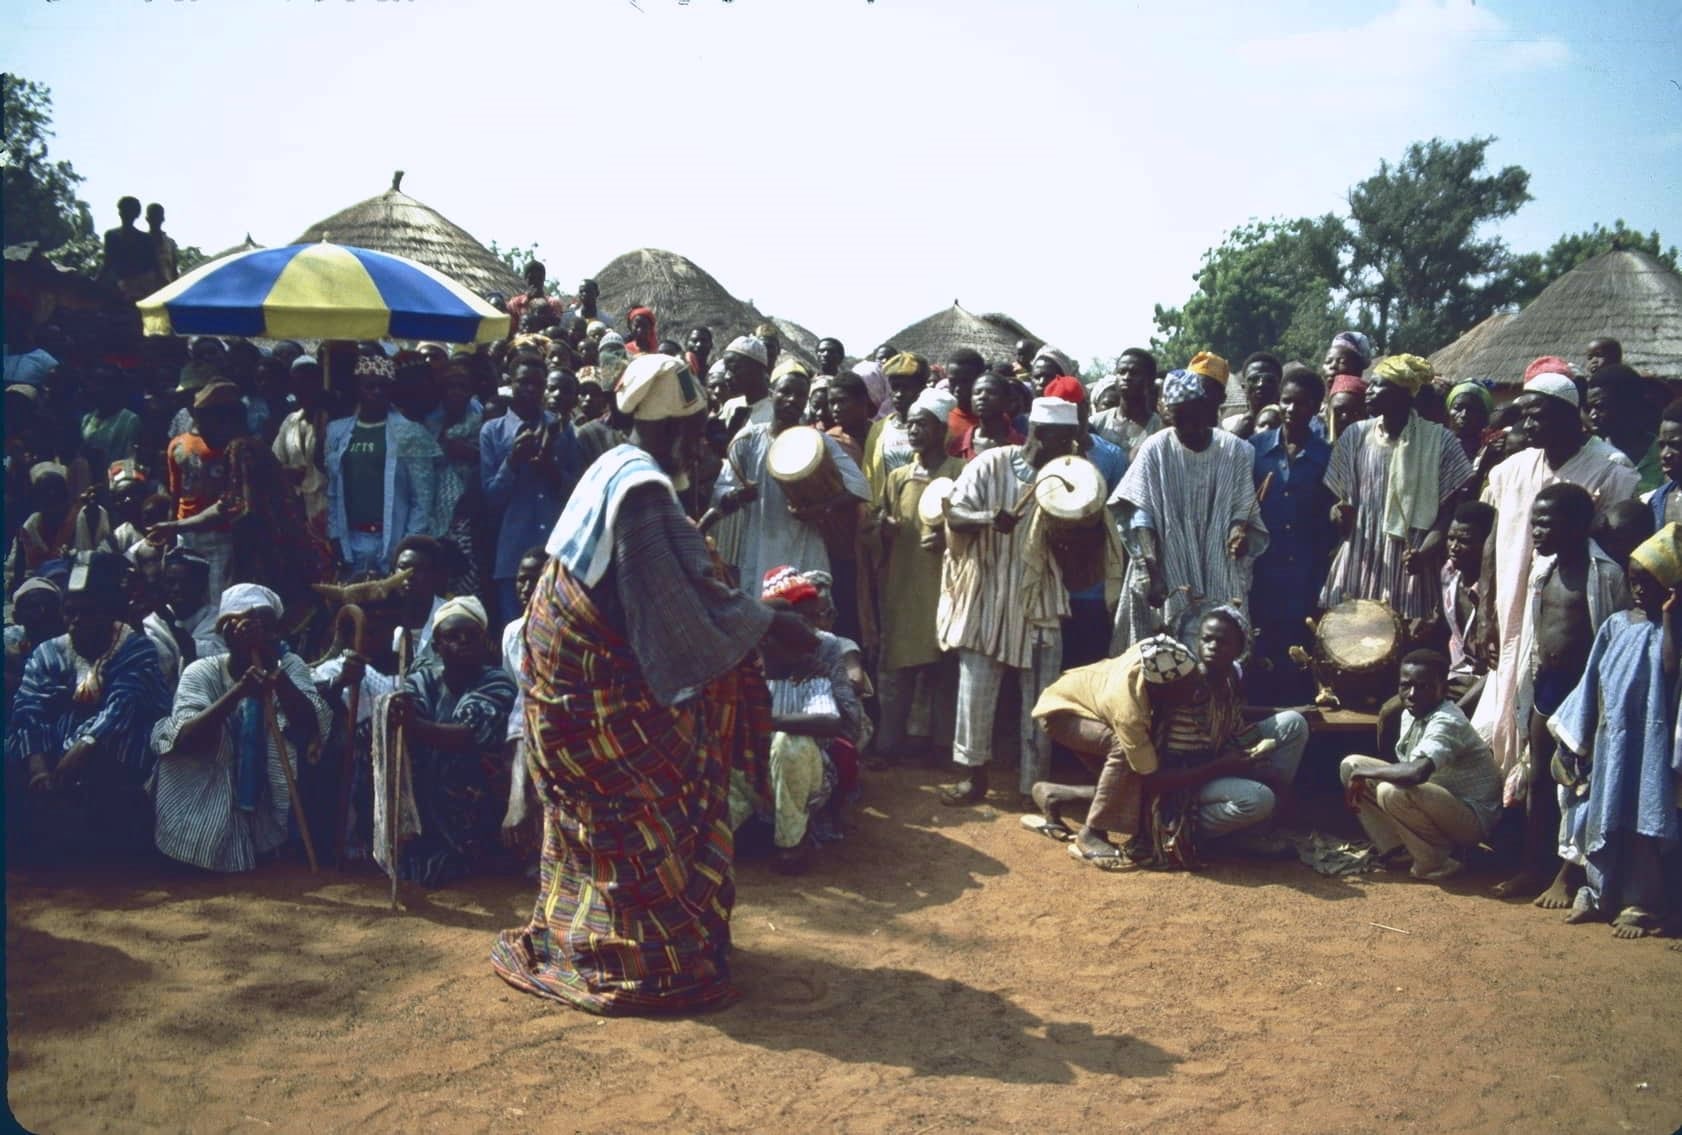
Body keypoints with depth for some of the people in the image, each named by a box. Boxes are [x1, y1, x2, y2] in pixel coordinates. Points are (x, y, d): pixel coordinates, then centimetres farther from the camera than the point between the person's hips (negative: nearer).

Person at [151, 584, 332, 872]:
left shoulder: (290, 665, -3)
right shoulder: (202, 672, -7)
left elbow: (311, 726, -19)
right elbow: (185, 739, -23)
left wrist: (276, 674, -29)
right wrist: (237, 691, -35)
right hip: (208, 802, 0)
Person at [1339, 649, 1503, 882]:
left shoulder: (1447, 722, -27)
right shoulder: (1410, 714, 0)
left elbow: (1417, 772, -44)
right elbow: (1405, 771, 14)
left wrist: (1366, 771, -28)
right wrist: (1359, 777, -2)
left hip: (1472, 817, -9)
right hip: (1435, 804, 9)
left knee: (1393, 792, -35)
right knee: (1351, 765, 1)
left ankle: (1436, 863, -12)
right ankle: (1397, 849, 5)